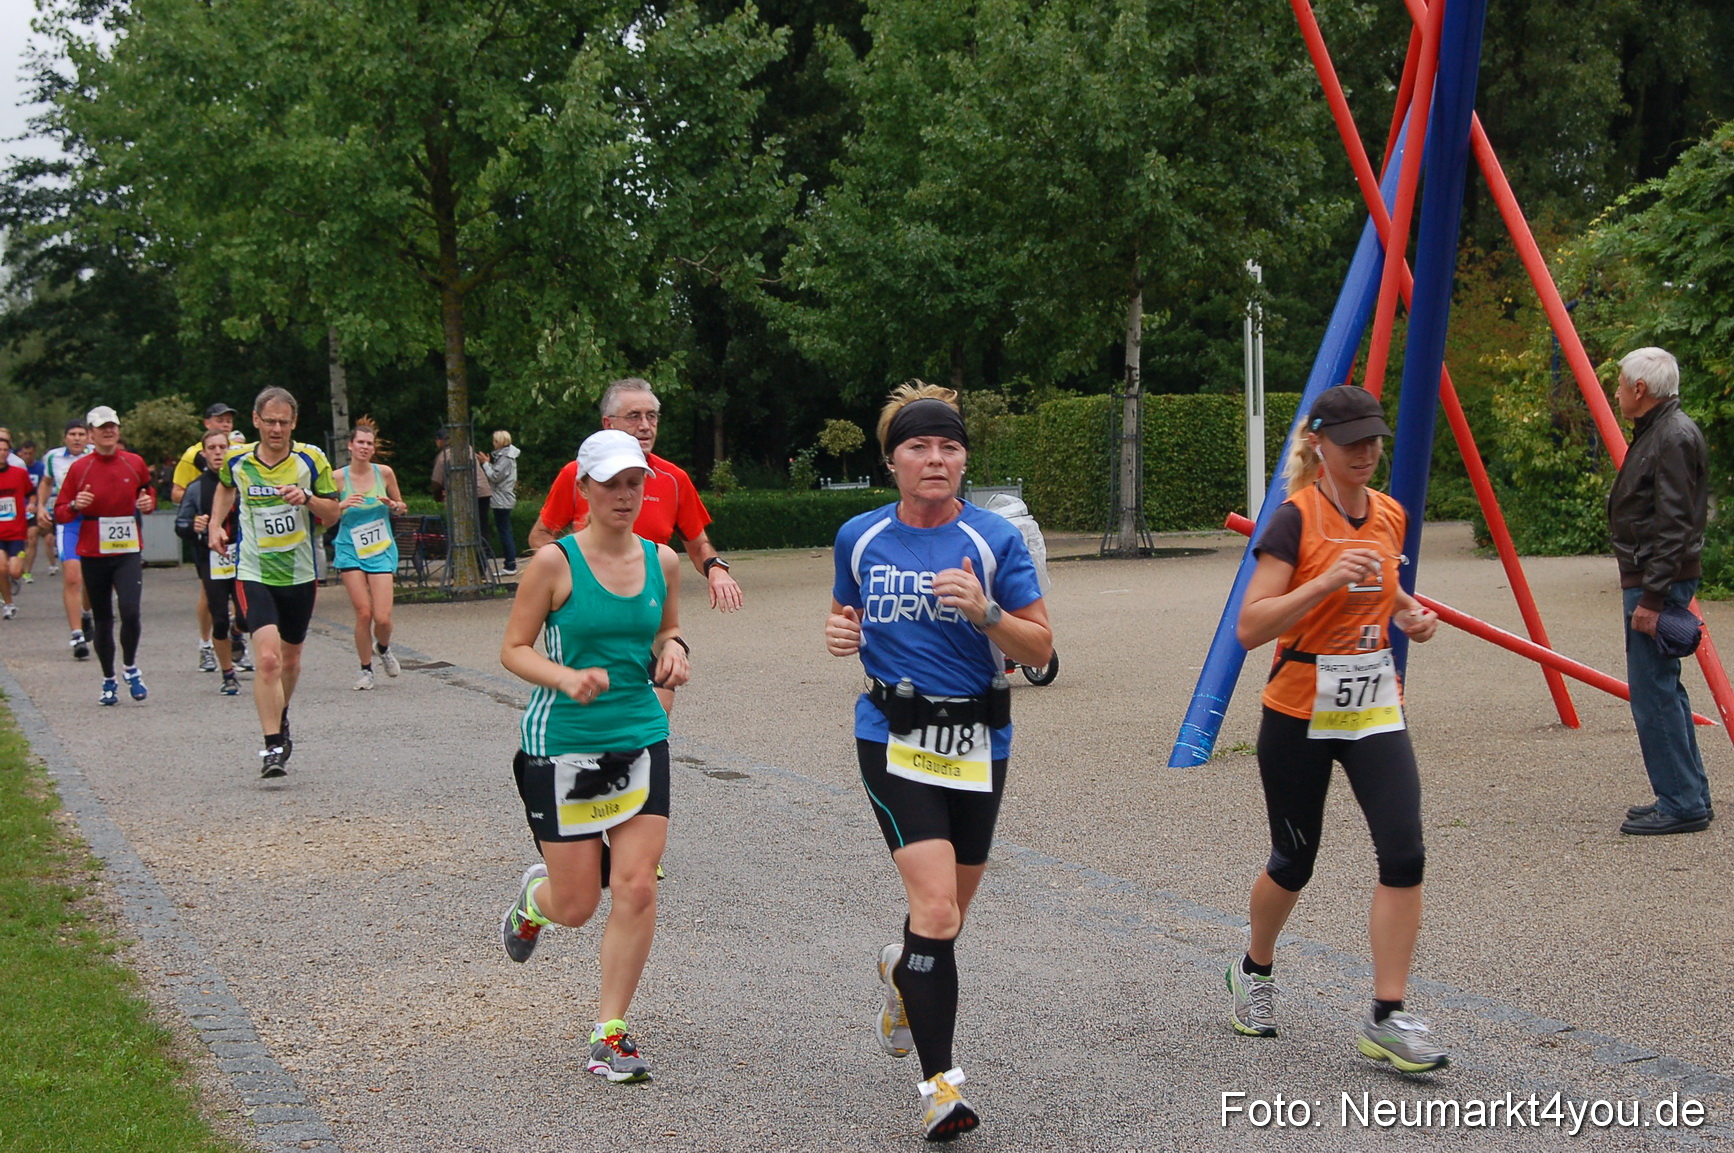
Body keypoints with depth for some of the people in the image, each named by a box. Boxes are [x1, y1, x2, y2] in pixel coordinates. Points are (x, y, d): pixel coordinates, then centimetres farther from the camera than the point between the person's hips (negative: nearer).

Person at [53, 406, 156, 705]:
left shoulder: (135, 463, 3)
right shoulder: (79, 468, -1)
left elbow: (148, 491, 21)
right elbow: (60, 513, 2)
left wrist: (148, 502, -2)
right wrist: (75, 505, -20)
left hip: (128, 551, 0)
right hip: (93, 554, 0)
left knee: (130, 611, -18)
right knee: (102, 619, 7)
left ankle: (130, 666, 7)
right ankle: (108, 680, 23)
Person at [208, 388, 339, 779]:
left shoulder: (311, 460, -6)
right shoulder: (237, 460, -2)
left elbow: (333, 512, -2)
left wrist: (307, 498, -21)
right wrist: (215, 523, 9)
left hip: (300, 574, 2)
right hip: (254, 574, -2)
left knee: (290, 660, 17)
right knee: (267, 658, -19)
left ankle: (281, 720, 45)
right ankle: (272, 746, -16)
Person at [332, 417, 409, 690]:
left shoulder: (384, 473, 1)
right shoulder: (338, 477, -4)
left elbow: (402, 508, 13)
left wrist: (392, 505, -9)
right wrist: (342, 504, -18)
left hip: (381, 551, 1)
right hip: (350, 552, -1)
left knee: (382, 617, -8)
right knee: (363, 613, -9)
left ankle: (384, 648, 26)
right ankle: (366, 668, 11)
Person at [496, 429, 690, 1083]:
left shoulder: (662, 561, 4)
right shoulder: (555, 563, -10)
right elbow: (513, 649, -6)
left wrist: (673, 651, -2)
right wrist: (568, 678, -23)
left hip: (641, 739, 4)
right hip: (561, 742, -3)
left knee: (637, 887, -7)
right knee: (576, 906, 3)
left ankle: (610, 1035, 7)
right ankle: (535, 895, 41)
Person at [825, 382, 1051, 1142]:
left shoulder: (994, 540, -5)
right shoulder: (860, 538, 1)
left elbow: (1040, 649, -4)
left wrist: (986, 611, -21)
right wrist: (840, 633, -4)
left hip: (976, 742, 1)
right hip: (893, 739, -1)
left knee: (950, 913, 16)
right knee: (936, 908, -16)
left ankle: (903, 969, 52)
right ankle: (939, 1083, -10)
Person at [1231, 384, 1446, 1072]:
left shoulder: (1389, 516, 4)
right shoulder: (1295, 520, -14)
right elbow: (1250, 628, -22)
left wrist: (1407, 613, 4)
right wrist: (1326, 582, -32)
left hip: (1375, 706, 5)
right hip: (1300, 712, -4)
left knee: (1404, 853, -11)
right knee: (1293, 861, 10)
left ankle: (1386, 1017, -5)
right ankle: (1254, 972, 39)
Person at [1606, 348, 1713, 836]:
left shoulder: (1675, 437, -16)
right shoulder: (1655, 431, 16)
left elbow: (1674, 526, -22)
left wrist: (1652, 597, -23)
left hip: (1661, 581, -11)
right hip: (1649, 579, 11)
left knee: (1654, 693, -9)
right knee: (1662, 690, 14)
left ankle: (1682, 805, -6)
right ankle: (1688, 798, 20)